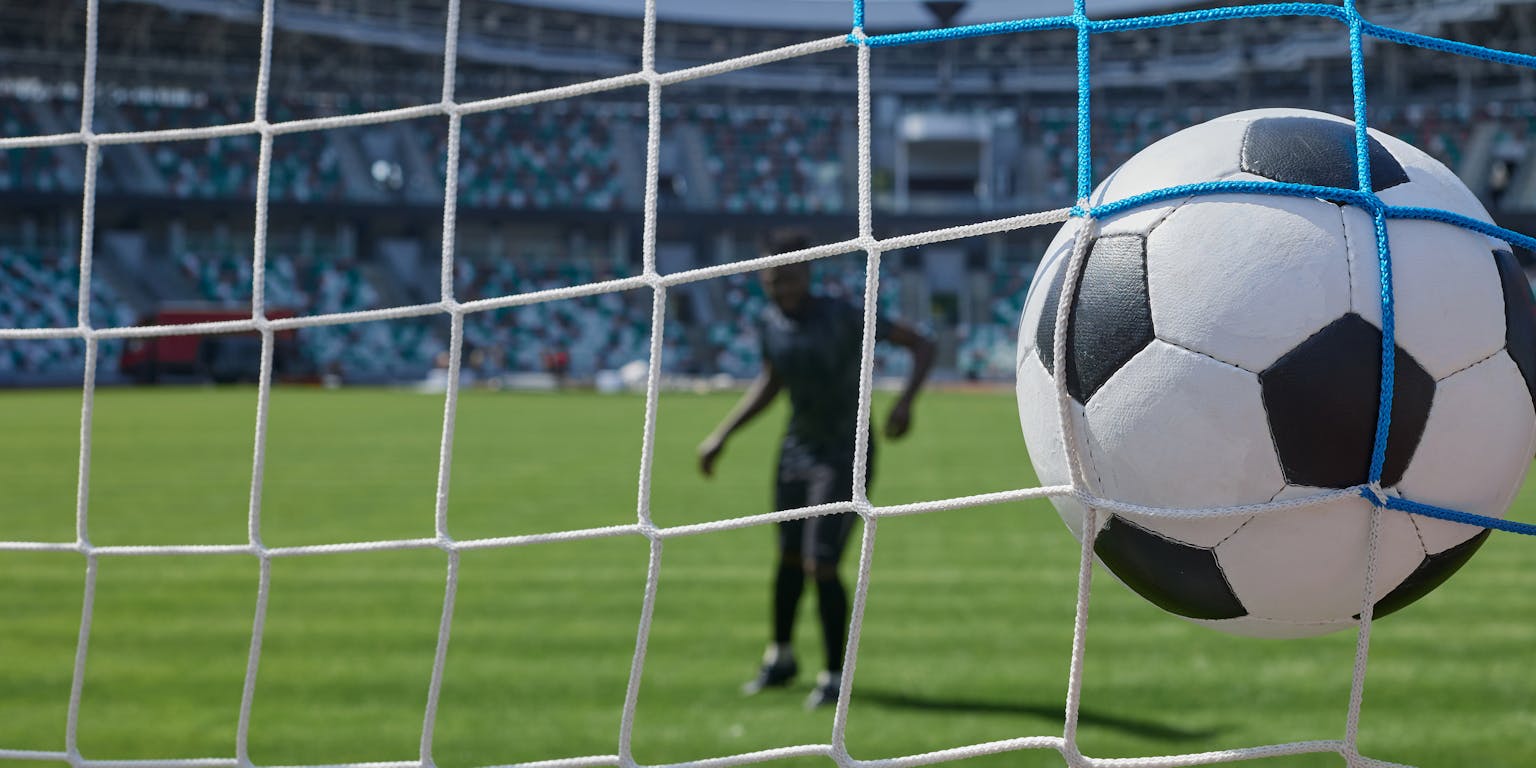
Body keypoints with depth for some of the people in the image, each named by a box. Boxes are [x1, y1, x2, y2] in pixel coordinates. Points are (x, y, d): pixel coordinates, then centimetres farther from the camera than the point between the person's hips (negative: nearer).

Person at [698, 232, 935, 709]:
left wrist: (906, 400, -37)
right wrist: (721, 436, 13)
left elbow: (923, 346, -20)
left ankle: (835, 675, 7)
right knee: (790, 557, 18)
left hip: (846, 459, -6)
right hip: (798, 450, 6)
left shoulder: (844, 318, -22)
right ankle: (781, 658, 39)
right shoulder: (770, 323, -4)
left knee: (821, 567, -12)